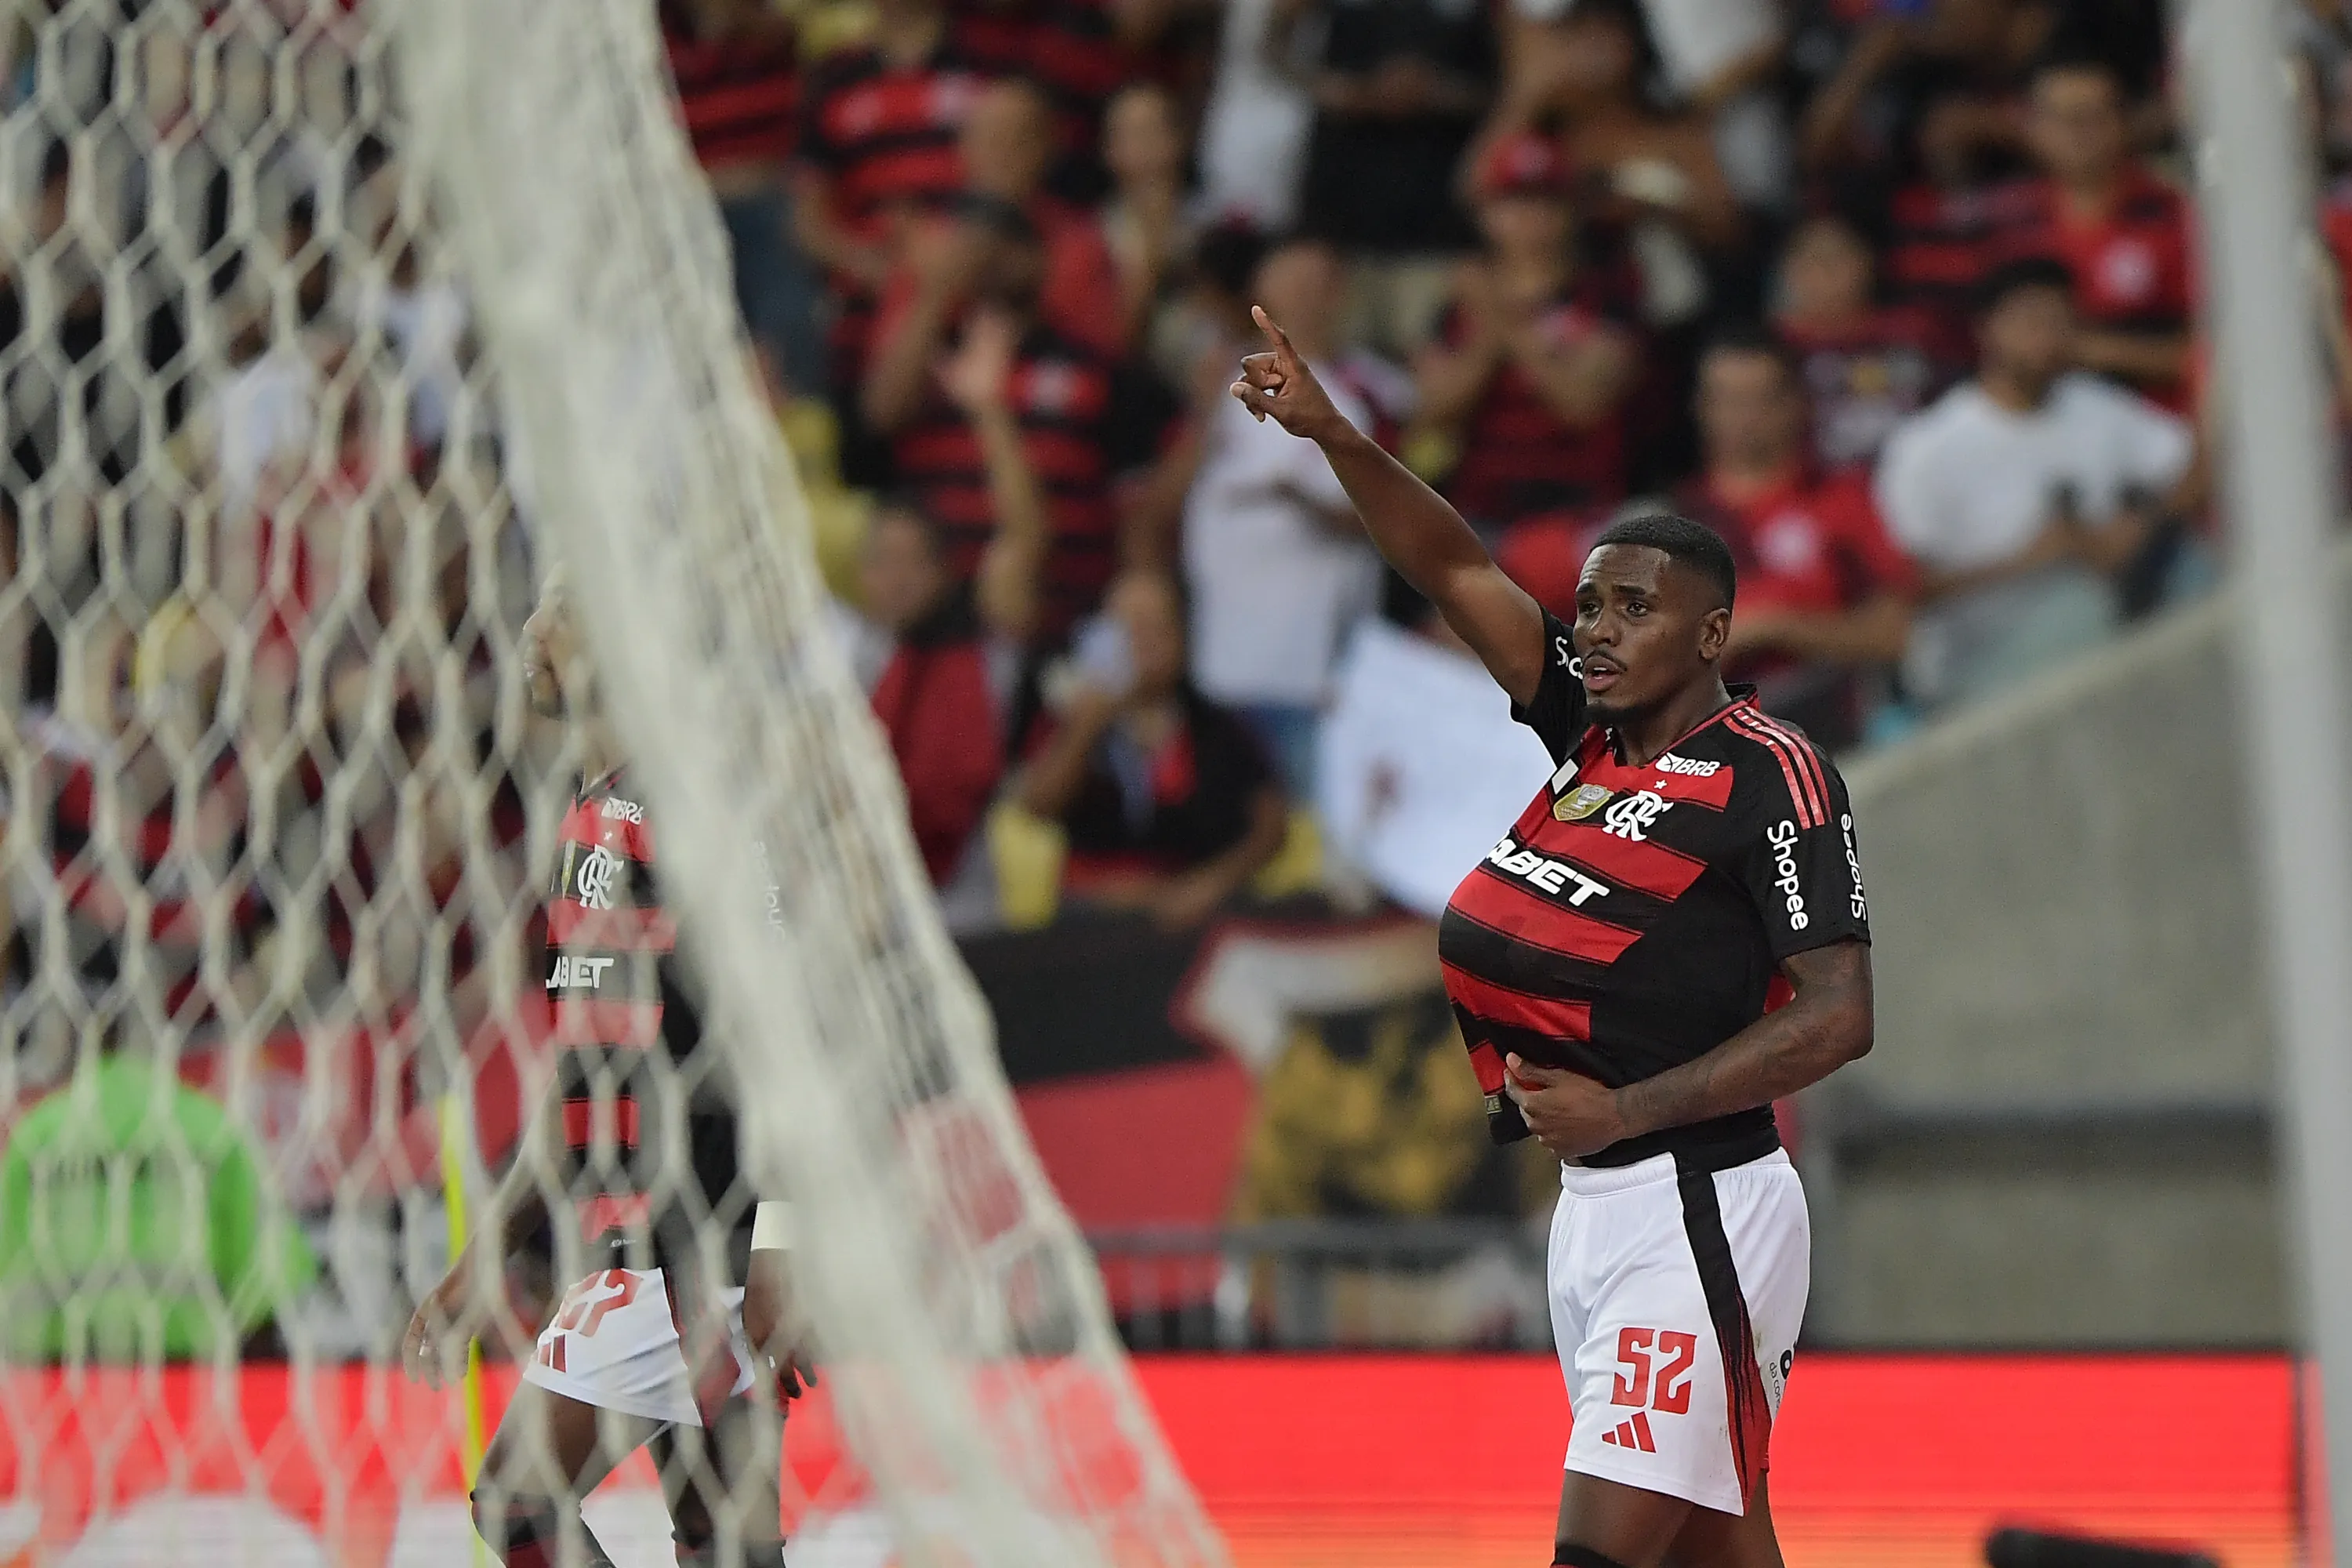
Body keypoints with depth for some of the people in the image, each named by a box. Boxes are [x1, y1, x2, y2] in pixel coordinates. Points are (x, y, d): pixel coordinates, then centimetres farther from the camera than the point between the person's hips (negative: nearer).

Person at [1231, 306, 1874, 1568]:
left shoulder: (1770, 774, -11)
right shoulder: (1594, 730, 10)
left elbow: (1839, 1016, -15)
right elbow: (1454, 569, 9)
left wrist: (1623, 1111, -17)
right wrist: (1329, 434, -5)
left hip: (1698, 1211, -8)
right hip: (1594, 1207, 8)